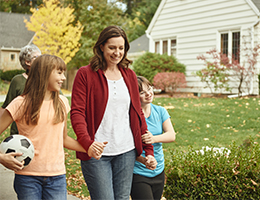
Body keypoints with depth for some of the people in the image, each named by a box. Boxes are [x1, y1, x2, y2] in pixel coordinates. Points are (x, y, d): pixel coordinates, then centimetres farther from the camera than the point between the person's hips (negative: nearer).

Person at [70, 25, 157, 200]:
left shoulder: (129, 75, 13)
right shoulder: (85, 74, -2)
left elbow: (138, 113, 16)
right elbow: (77, 112, -9)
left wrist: (149, 150, 11)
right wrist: (87, 143, -26)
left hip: (127, 152, 4)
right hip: (96, 152, -4)